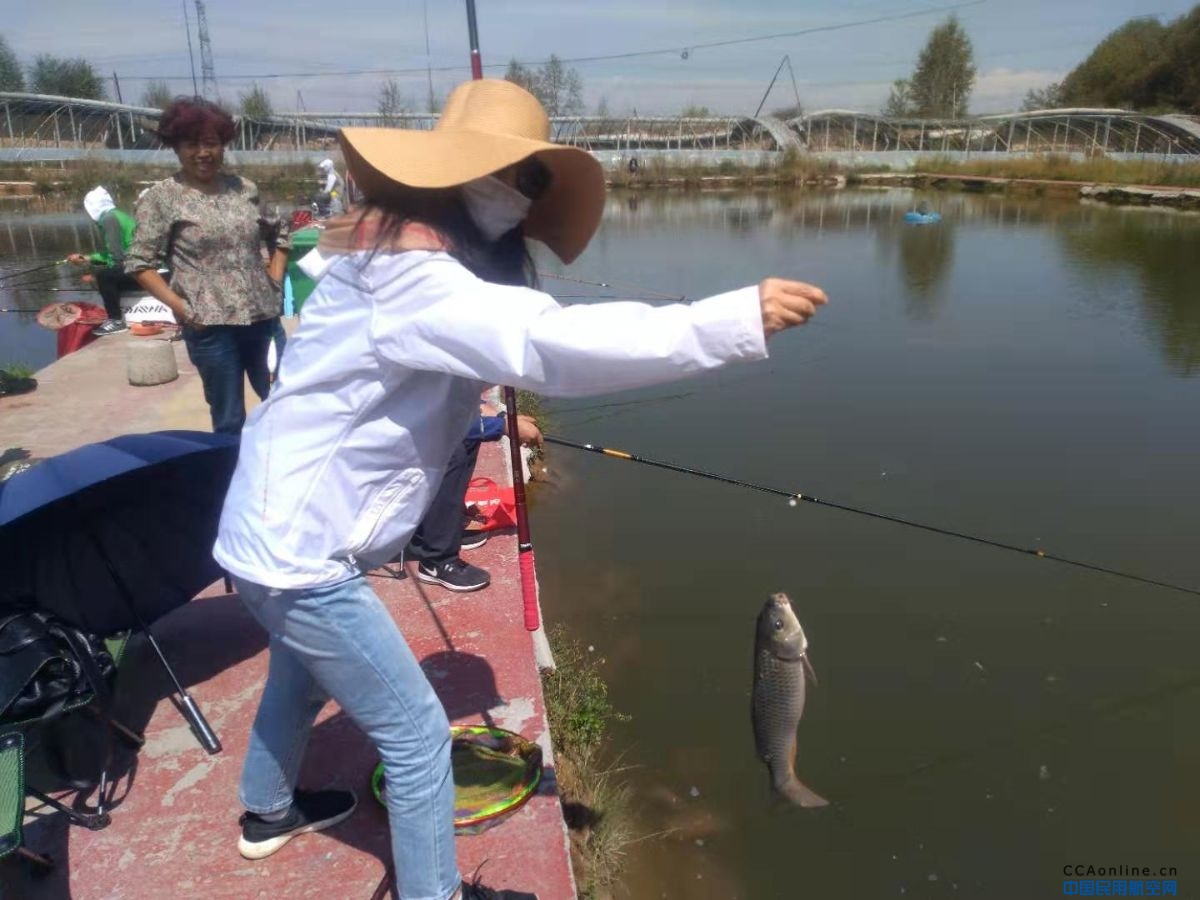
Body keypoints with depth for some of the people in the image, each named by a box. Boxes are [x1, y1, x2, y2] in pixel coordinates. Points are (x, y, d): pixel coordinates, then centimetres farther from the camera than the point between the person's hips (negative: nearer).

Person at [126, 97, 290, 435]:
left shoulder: (245, 189, 8)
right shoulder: (162, 197, -3)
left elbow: (278, 233, 20)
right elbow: (140, 263, -3)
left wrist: (276, 278, 7)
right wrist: (178, 306, -13)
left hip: (263, 316, 4)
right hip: (210, 325, -4)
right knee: (230, 420, 5)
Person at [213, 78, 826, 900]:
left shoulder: (411, 253, 8)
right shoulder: (406, 270, -25)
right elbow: (550, 343, -40)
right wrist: (736, 319, -40)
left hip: (276, 528, 11)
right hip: (299, 549, -11)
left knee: (304, 675, 33)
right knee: (417, 736, 1)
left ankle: (269, 813, 58)